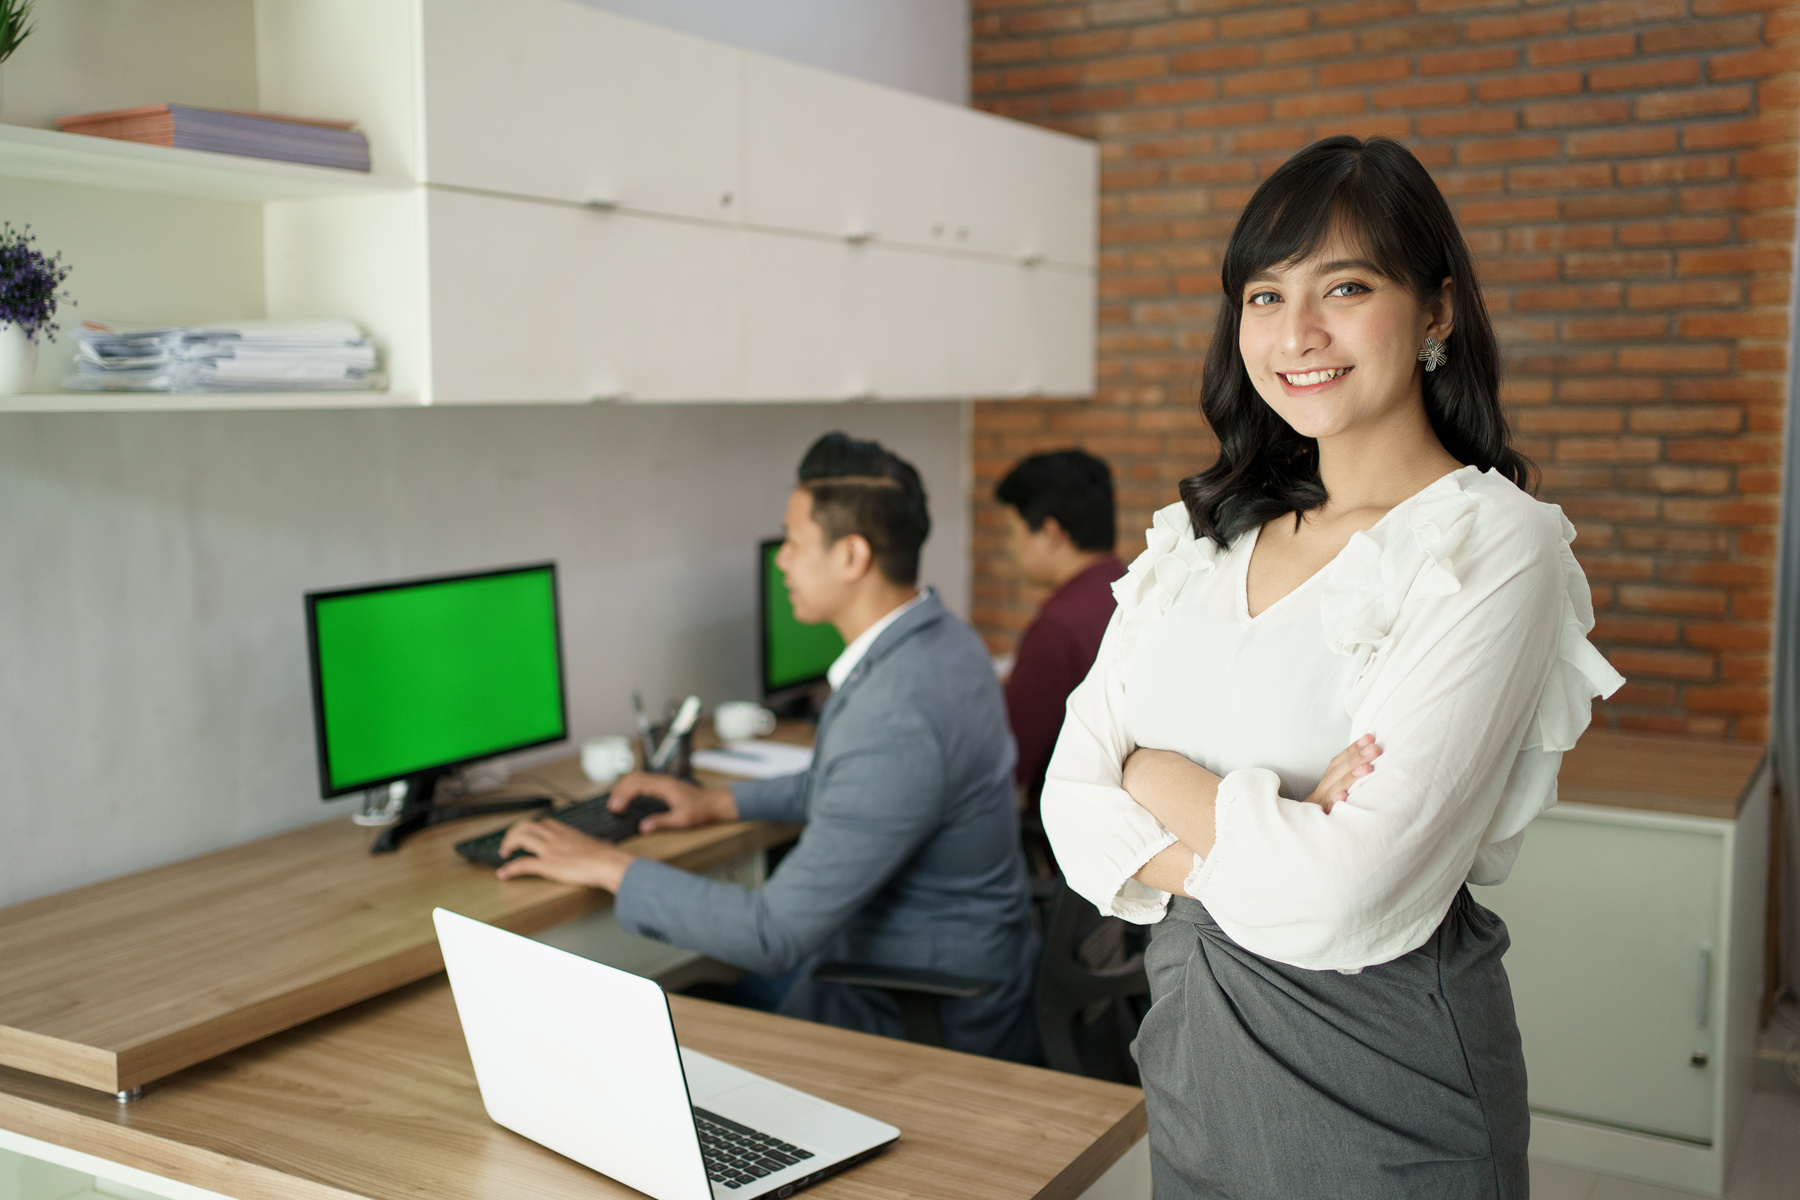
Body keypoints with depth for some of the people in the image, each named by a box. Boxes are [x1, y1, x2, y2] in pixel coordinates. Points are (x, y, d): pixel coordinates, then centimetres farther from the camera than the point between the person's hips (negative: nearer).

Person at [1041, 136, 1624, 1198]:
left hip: (1380, 1077, -5)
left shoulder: (1497, 545, -16)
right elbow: (1074, 796, -3)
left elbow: (1342, 898, -24)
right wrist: (1253, 846, -19)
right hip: (1194, 1048, 5)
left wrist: (1162, 779, -10)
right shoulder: (1206, 534, 3)